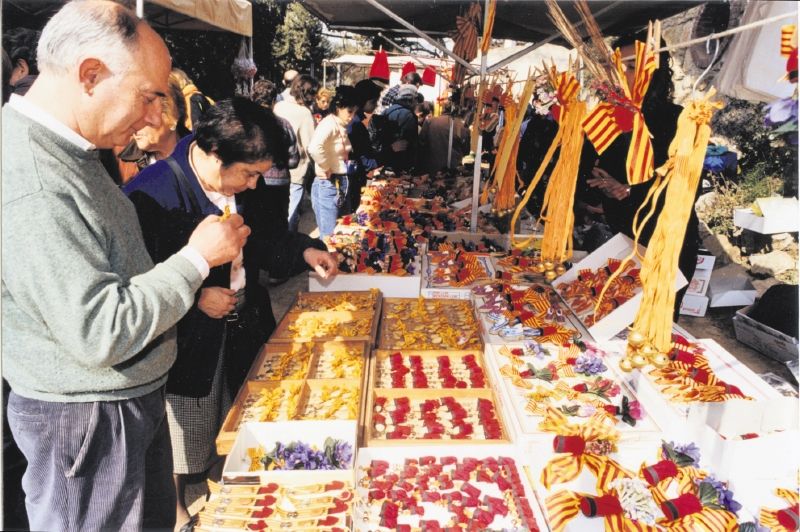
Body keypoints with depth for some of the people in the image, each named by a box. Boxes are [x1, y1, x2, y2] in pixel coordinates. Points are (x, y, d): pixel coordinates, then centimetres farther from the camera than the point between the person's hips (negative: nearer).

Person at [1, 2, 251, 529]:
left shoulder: (69, 150, 4)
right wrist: (197, 258, -20)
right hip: (85, 421, -9)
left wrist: (193, 287, 6)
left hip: (134, 395, 9)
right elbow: (101, 333, -30)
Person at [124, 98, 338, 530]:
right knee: (183, 442, 15)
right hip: (186, 345, -6)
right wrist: (194, 297, -26)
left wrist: (305, 251, -3)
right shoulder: (150, 195, -25)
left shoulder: (244, 187, -1)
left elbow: (264, 242, 13)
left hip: (244, 330, 7)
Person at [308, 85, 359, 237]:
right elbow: (314, 148, -35)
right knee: (329, 236, -4)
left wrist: (351, 163, 7)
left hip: (342, 185, 9)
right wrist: (326, 169, -21)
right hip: (327, 185, -9)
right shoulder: (329, 124, -16)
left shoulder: (342, 127, 10)